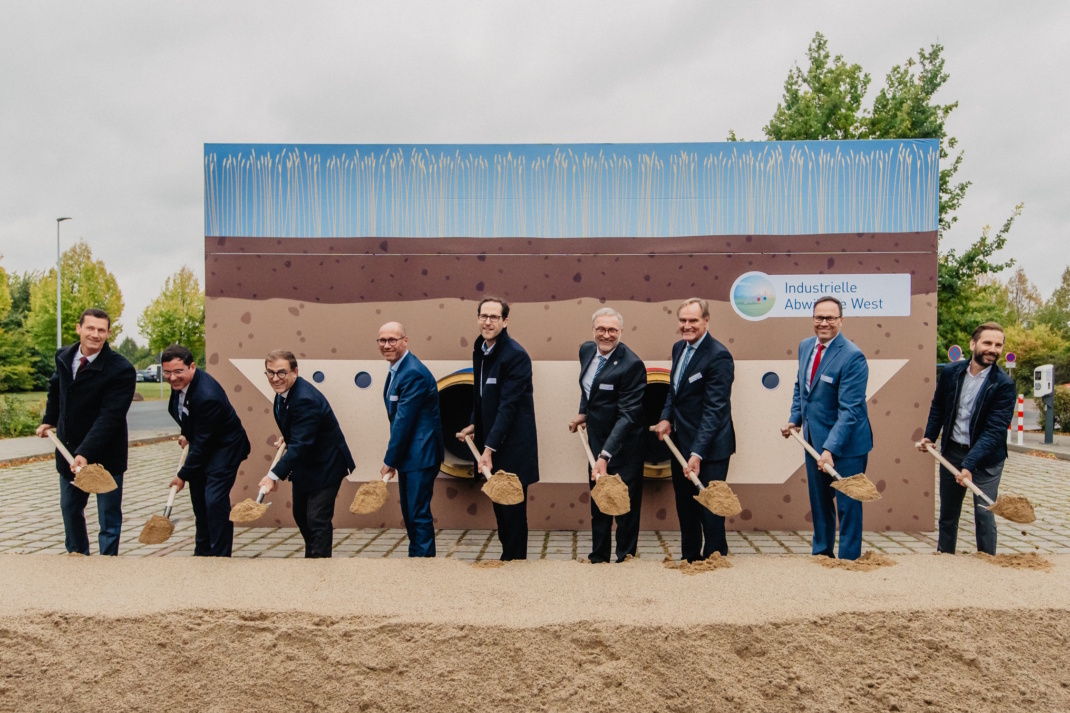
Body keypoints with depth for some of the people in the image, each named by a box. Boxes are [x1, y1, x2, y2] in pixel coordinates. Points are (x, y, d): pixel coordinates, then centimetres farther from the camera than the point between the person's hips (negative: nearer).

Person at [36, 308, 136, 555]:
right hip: (68, 451, 7)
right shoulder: (64, 356, 1)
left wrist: (86, 454, -31)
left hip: (104, 454, -7)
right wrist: (49, 420, 16)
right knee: (69, 508, 21)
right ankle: (77, 555, 38)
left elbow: (110, 416, -26)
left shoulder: (121, 369, -21)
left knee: (109, 515, 3)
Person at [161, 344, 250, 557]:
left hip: (223, 448, -9)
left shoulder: (207, 396, -34)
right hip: (201, 445, 9)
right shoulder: (180, 383, -8)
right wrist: (186, 434, 15)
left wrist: (183, 475, -18)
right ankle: (203, 551, 31)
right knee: (199, 500, 15)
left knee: (215, 501, -14)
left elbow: (202, 443, -26)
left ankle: (220, 555, -2)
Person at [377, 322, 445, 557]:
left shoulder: (414, 373, -21)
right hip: (407, 453, 10)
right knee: (409, 512, 18)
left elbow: (404, 421, -21)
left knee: (419, 513, -4)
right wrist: (393, 453, 8)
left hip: (420, 454, -10)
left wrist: (389, 461, -14)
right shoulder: (397, 369, 10)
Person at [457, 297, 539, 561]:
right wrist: (475, 425, 8)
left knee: (512, 510, 1)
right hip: (490, 441, 8)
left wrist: (489, 448, -25)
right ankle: (507, 553, 30)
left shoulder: (516, 356, -17)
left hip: (512, 445, -8)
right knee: (499, 506, 17)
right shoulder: (479, 351, 8)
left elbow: (508, 405, -22)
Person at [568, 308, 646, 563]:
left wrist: (606, 456, -33)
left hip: (623, 445, -7)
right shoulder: (586, 350, -1)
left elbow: (627, 415, -27)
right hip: (596, 440, 7)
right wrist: (583, 413, 9)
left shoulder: (632, 364, -24)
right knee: (598, 504, 19)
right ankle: (598, 557, 35)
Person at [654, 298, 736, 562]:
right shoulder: (679, 348, 7)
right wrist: (666, 418, -2)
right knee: (685, 507, 18)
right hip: (680, 442, 8)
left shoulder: (718, 356, -19)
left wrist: (697, 453, -27)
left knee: (709, 509, 4)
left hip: (709, 447, -8)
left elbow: (714, 410, -23)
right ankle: (689, 557, 33)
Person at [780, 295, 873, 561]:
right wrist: (795, 418, 5)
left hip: (845, 443, -7)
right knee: (819, 501, 19)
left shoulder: (852, 356, -21)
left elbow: (849, 410, -25)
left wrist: (830, 448, -31)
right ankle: (821, 553, 36)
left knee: (847, 505, 7)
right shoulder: (805, 346, 2)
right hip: (813, 438, 7)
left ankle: (848, 559, 22)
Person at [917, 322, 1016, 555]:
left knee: (984, 514, -4)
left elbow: (995, 429, -20)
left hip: (986, 458, -3)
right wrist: (929, 437, 0)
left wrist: (969, 464, -27)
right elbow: (938, 407, 11)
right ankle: (943, 555, 32)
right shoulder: (950, 372, -4)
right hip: (952, 451, 4)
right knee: (947, 510, 15)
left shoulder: (1004, 384, -15)